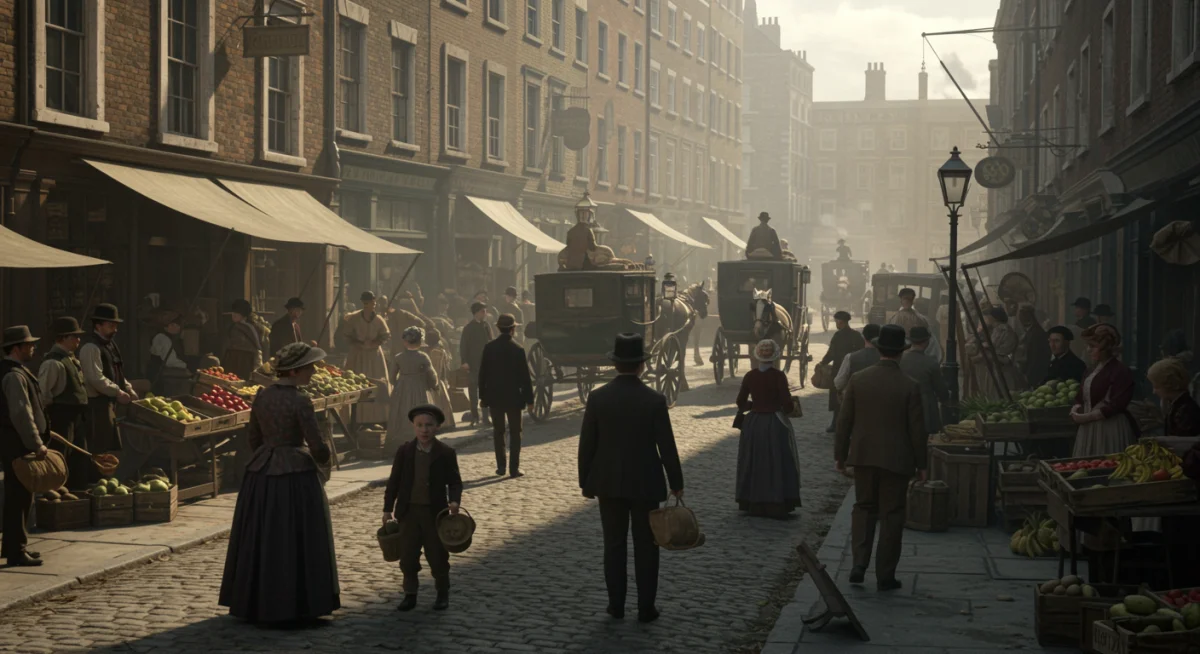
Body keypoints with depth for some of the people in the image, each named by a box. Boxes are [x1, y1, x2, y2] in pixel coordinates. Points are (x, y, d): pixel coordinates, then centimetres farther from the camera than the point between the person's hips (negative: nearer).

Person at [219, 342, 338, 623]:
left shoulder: (262, 396, 3)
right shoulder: (300, 402, -17)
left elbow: (254, 436, 13)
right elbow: (318, 447, -15)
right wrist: (322, 458, 7)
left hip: (261, 473, 6)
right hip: (296, 475, -6)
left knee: (260, 540, 14)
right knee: (296, 541, 5)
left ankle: (255, 602, 22)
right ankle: (297, 605, 9)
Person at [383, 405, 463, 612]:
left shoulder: (446, 453, -5)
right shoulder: (404, 452, 0)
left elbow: (455, 482, -1)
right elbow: (394, 481, 4)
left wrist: (454, 500, -20)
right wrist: (388, 508, 3)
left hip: (435, 511, -2)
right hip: (408, 511, 2)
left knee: (438, 556, 6)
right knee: (408, 556, 6)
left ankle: (443, 594, 22)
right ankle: (410, 594, 18)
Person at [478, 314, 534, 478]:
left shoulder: (489, 348, -3)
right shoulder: (518, 349, -11)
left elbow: (482, 374, 1)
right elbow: (525, 376, -9)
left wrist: (482, 396, 9)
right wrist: (529, 399, -3)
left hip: (495, 397, 2)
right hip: (513, 397, -2)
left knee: (498, 432, 12)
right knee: (515, 432, 5)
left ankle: (501, 467, 11)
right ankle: (514, 469, 1)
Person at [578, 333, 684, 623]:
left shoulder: (597, 398, -7)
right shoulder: (654, 400, -12)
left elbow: (586, 445, -2)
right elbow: (667, 446, -9)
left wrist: (586, 482, 9)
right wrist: (676, 483, 3)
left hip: (609, 482, 2)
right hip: (645, 484, -2)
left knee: (614, 545, 12)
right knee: (645, 547, 7)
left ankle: (616, 604, 16)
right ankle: (646, 608, 10)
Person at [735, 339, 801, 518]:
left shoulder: (749, 376, -2)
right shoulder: (778, 376, -14)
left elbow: (741, 403, 4)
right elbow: (787, 404, -16)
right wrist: (792, 405, 5)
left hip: (753, 425, 4)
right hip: (775, 425, -4)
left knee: (754, 464, 13)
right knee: (777, 464, 4)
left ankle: (754, 504, 18)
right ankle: (777, 506, 3)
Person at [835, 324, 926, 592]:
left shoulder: (857, 380, -4)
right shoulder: (910, 387, -11)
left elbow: (844, 421, 0)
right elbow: (917, 429, -7)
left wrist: (840, 454, 10)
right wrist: (921, 464, 3)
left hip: (863, 456, 2)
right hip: (897, 459, -2)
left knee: (864, 508, 17)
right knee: (892, 515, 7)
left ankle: (859, 565, 4)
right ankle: (885, 575, 10)